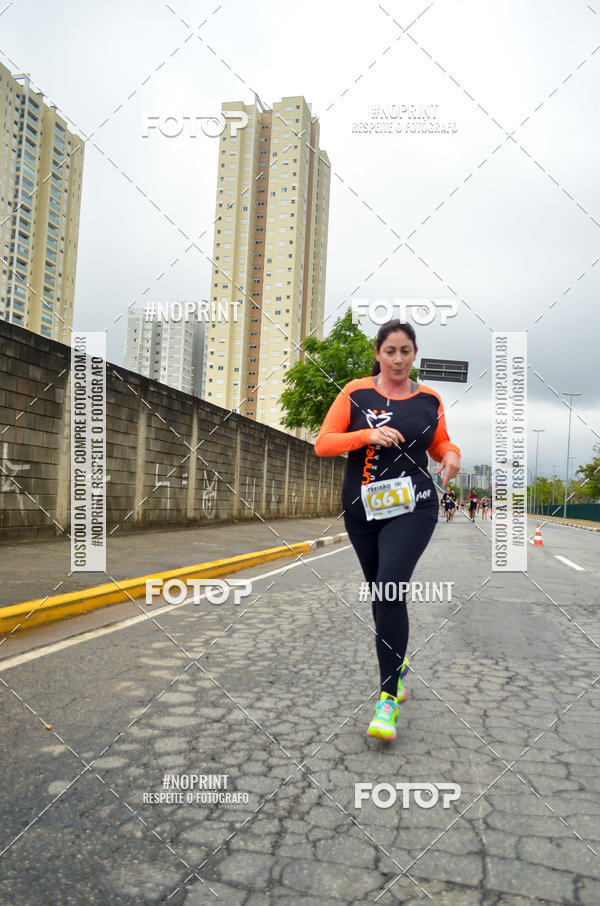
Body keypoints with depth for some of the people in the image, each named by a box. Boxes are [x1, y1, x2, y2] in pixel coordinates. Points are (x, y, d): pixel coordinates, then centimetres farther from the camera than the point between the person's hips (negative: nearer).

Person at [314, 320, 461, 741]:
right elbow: (322, 444, -5)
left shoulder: (429, 399, 4)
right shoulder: (356, 393, -1)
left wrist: (452, 453, -4)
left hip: (413, 507, -1)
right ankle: (397, 662, 41)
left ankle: (389, 698, -9)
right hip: (363, 508, 2)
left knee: (389, 588, -18)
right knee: (381, 592, 14)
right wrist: (368, 435, -19)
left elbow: (440, 443, 19)